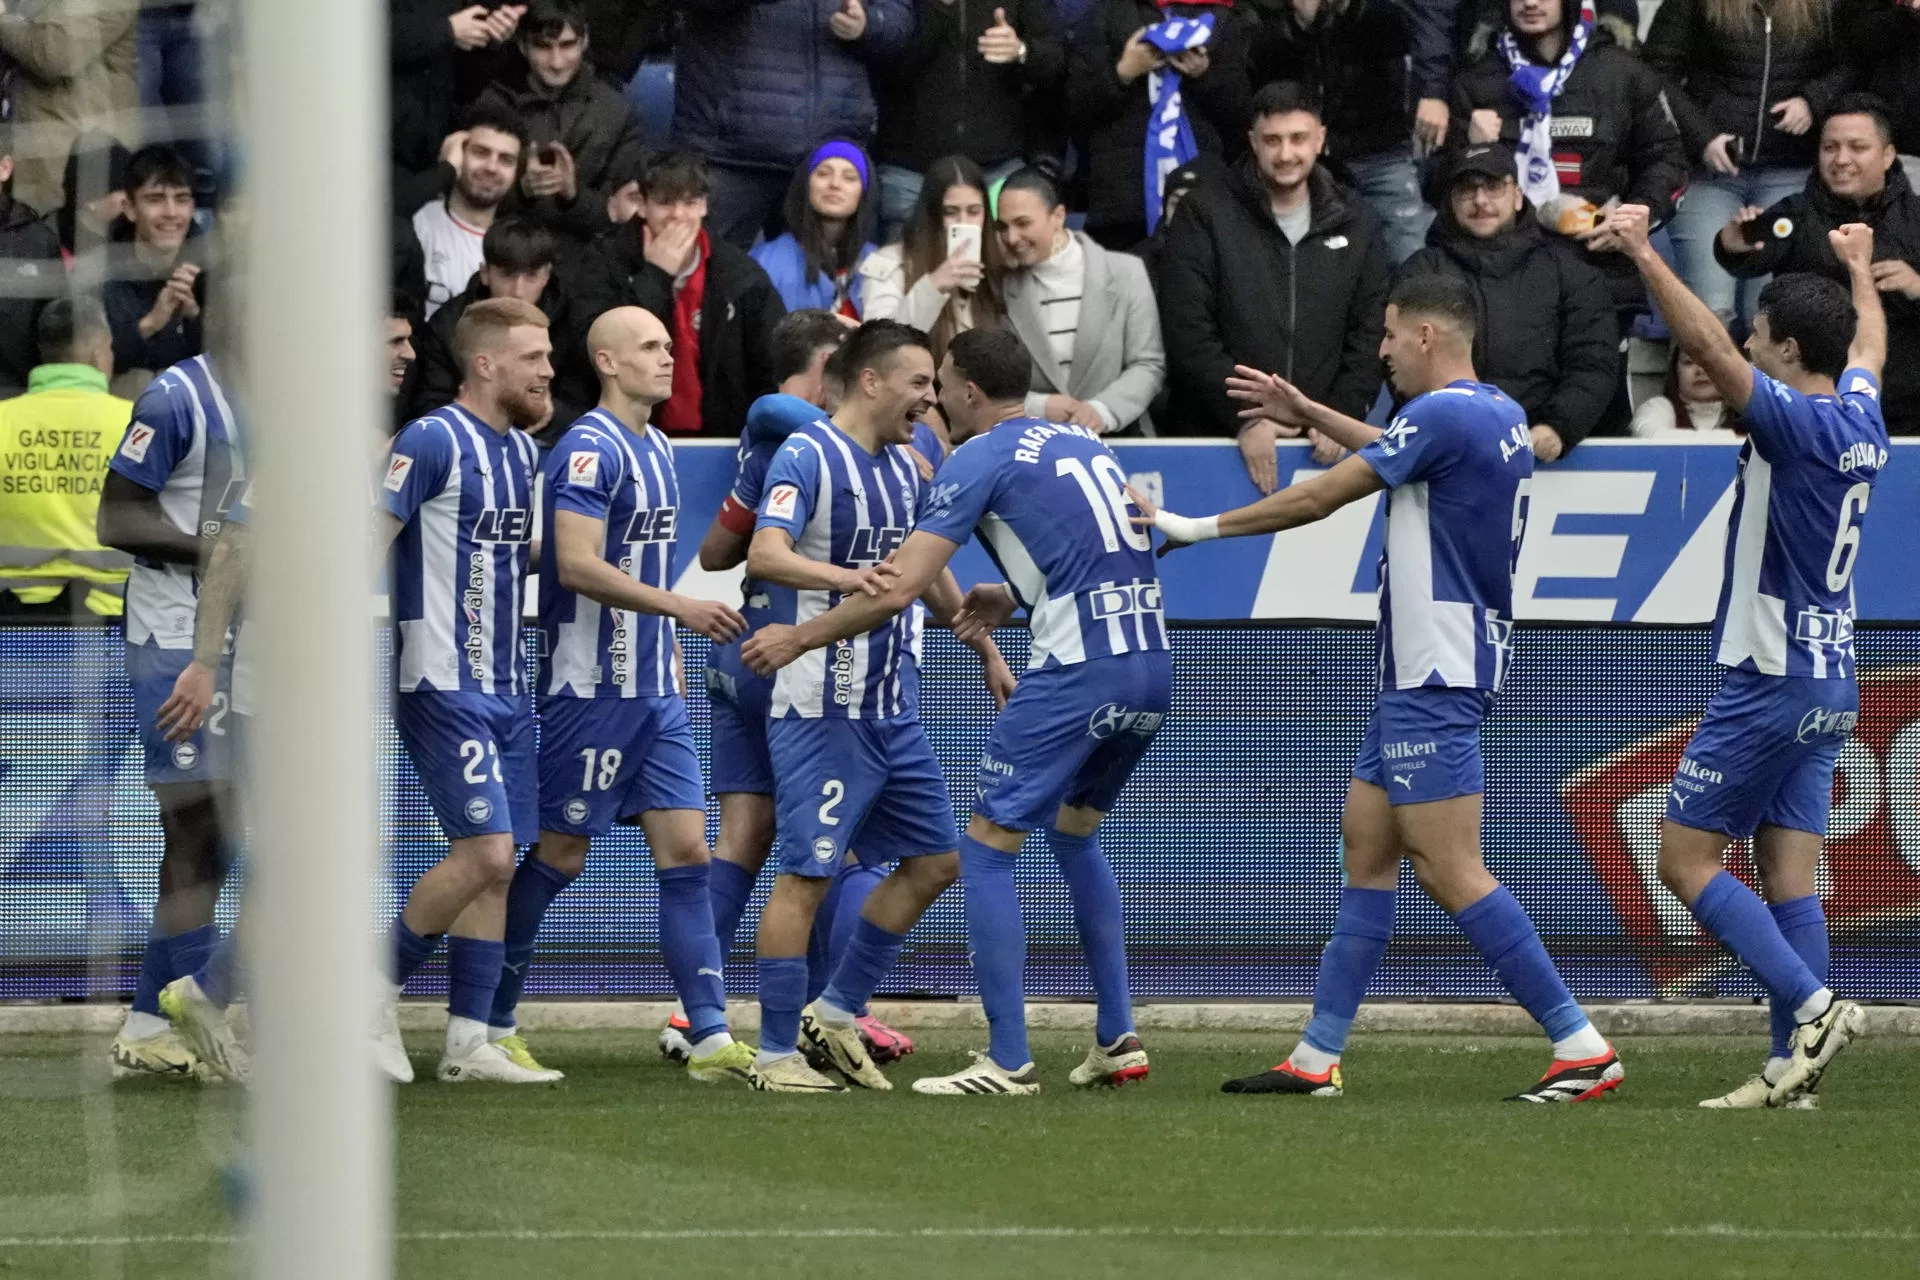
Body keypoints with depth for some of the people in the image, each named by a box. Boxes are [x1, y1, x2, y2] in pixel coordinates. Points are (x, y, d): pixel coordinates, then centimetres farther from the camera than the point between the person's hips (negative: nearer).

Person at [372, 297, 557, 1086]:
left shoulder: (522, 449, 14)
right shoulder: (431, 443, -12)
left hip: (505, 686, 8)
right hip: (443, 685, -8)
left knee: (498, 861, 5)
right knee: (485, 850, -15)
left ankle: (469, 1041, 8)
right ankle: (377, 995, 1)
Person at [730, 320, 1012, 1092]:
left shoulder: (905, 468, 14)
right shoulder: (807, 457, -12)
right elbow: (766, 554, -26)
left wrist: (986, 651, 33)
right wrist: (844, 578, -43)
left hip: (895, 709, 9)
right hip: (822, 709, -9)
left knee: (934, 860, 10)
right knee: (808, 874, -8)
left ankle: (837, 1014, 20)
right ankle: (775, 1053, -2)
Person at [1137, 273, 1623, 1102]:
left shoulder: (1445, 415, -16)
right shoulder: (1498, 414, 12)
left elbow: (1320, 497, -12)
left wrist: (1198, 528, -2)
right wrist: (1309, 415, 34)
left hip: (1437, 676, -10)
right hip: (1421, 670, 10)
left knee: (1451, 871, -11)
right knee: (1366, 845, 11)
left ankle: (1580, 1046, -13)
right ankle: (1316, 1058, 13)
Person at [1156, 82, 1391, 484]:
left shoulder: (1355, 223, 9)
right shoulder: (1204, 214, 1)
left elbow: (1371, 336, 7)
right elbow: (1188, 333, -6)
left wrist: (1340, 419, -8)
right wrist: (1245, 419, -14)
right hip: (1215, 437, -2)